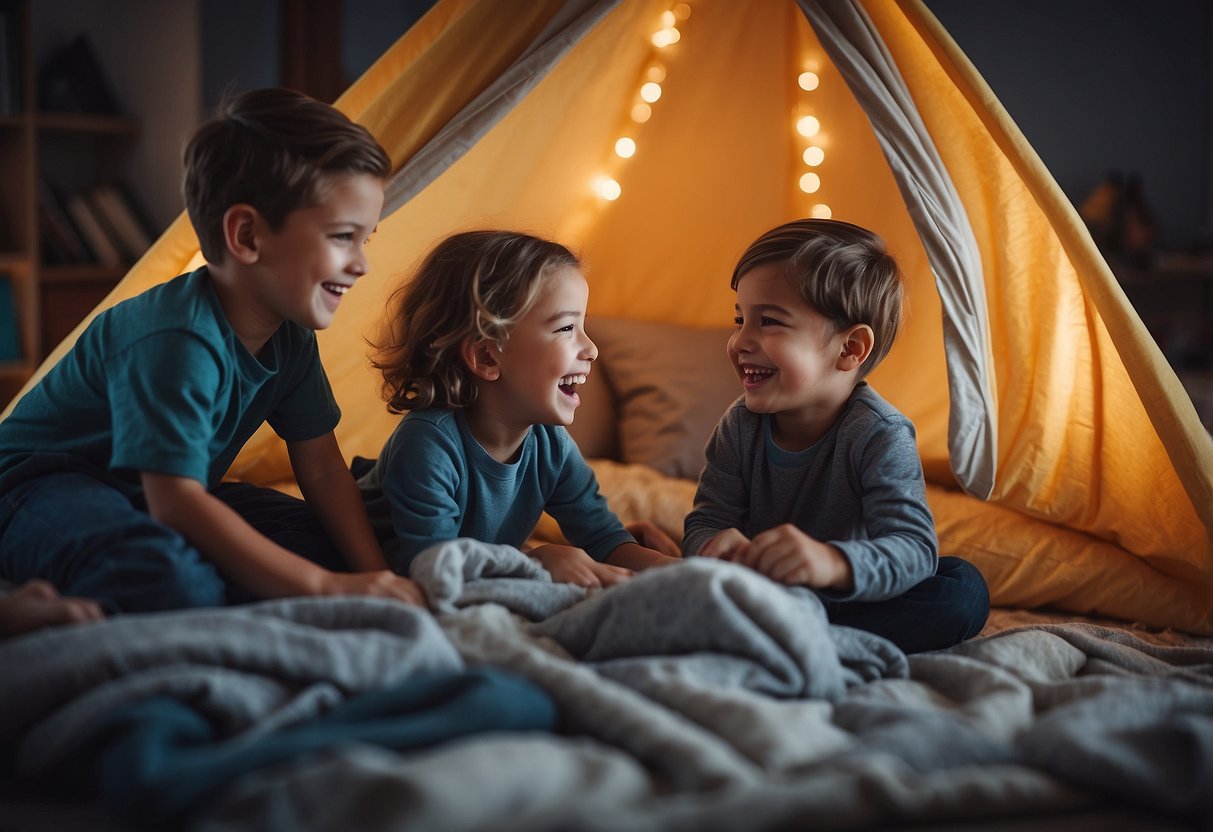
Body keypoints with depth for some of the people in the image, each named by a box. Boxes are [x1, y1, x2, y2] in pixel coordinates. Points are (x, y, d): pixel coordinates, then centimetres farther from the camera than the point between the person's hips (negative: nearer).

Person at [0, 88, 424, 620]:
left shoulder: (290, 335, -3)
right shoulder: (178, 342, -31)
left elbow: (323, 470, 0)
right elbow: (175, 503, -36)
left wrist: (374, 575, -16)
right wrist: (328, 587, -38)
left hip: (148, 495, 10)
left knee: (319, 541, -10)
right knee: (172, 580, -41)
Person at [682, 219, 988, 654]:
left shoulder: (878, 436, -20)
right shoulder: (740, 426, -5)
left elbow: (915, 547, -31)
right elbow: (705, 521, -9)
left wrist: (832, 562, -53)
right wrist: (715, 546, -37)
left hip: (846, 598, -2)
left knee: (965, 589, -29)